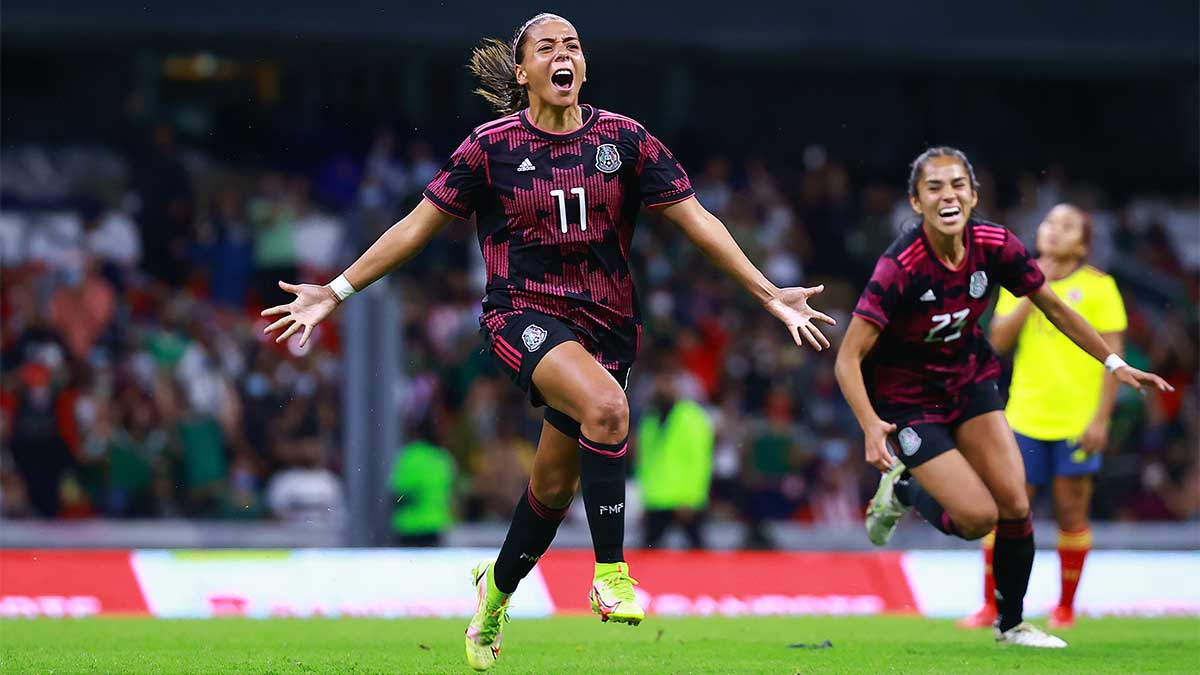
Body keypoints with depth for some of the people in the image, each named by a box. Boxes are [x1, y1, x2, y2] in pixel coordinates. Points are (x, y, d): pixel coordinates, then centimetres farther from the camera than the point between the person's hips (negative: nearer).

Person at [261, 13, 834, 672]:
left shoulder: (625, 140, 0)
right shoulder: (491, 145, -4)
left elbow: (695, 219, 2)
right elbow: (419, 224, 1)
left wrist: (768, 293, -3)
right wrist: (336, 291, -2)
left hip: (605, 322, 3)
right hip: (523, 314, -3)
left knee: (554, 485, 10)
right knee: (606, 404, -34)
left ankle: (496, 590, 40)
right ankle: (610, 573, -26)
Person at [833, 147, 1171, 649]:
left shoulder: (995, 246, -15)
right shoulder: (899, 268, -30)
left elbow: (1053, 306, 2)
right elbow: (849, 358, -29)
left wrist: (1114, 363, 0)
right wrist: (871, 426, -43)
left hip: (969, 378, 5)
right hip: (908, 397, -5)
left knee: (1015, 504, -7)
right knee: (978, 518, -14)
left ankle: (1011, 623, 14)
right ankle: (902, 490, 17)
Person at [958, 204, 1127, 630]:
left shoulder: (1099, 287, -2)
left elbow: (1112, 355, -4)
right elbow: (999, 340, -2)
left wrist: (1100, 419, -10)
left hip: (1077, 422, -2)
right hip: (1025, 418, 2)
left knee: (1072, 515, 3)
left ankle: (1065, 607, 17)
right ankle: (990, 606, 8)